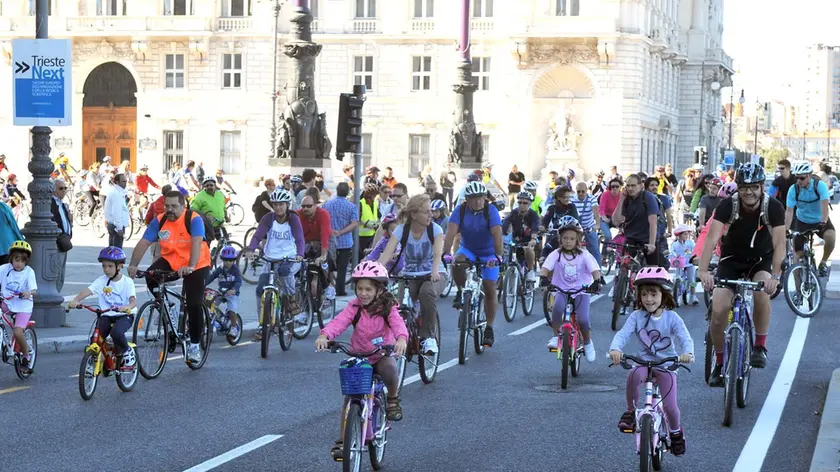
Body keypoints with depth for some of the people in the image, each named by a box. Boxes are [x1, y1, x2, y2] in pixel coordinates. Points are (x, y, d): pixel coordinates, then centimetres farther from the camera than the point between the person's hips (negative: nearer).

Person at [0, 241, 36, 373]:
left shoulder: (29, 272, -11)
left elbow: (33, 290, -19)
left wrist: (28, 293, -42)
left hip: (23, 307, -4)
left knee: (17, 333, -19)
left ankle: (26, 357, 7)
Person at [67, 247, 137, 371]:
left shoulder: (127, 282, -7)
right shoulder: (101, 280, 1)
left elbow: (133, 300, -19)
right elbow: (87, 290, -13)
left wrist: (127, 307, -44)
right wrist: (75, 301, -32)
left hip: (125, 315, -4)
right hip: (107, 315, 4)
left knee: (116, 332, -34)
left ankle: (127, 353, -5)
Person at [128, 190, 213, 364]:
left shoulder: (194, 219, -19)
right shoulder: (159, 222, -7)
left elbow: (197, 243, -33)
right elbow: (144, 243, -14)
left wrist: (191, 267, -49)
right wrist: (133, 265, -29)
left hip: (196, 265, -4)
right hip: (170, 261, 4)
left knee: (194, 305, -10)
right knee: (151, 276, -26)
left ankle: (194, 345, 7)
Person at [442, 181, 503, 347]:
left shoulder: (491, 210, -23)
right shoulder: (460, 210, -19)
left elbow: (497, 235, -33)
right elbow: (451, 232, -29)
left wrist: (498, 256, -47)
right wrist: (446, 253, -43)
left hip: (489, 253, -1)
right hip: (468, 249, 1)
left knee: (489, 289, -6)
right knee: (457, 262, -33)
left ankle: (489, 327, 6)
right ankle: (461, 293, -7)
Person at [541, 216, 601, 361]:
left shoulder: (584, 255, -1)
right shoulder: (556, 254, 0)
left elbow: (595, 270, -10)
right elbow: (545, 268, -10)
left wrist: (596, 281, -31)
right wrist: (543, 278, -32)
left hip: (581, 292, 0)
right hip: (562, 291, 0)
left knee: (582, 320, -20)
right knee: (558, 307, -34)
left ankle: (587, 342, 11)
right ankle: (556, 335, -13)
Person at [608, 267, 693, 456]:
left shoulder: (671, 317, -8)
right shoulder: (636, 317, -6)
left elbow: (685, 337, -18)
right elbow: (622, 334, -17)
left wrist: (688, 352, -41)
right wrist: (615, 349, -40)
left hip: (666, 365, 0)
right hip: (643, 362, 0)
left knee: (670, 406, -8)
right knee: (634, 375, -36)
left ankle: (676, 432, 26)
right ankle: (631, 411, -14)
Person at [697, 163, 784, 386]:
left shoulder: (773, 207, -21)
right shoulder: (728, 205, -22)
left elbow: (779, 243, -27)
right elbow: (712, 237, -32)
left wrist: (775, 276, -41)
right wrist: (703, 270, -46)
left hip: (761, 260, 0)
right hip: (731, 259, 0)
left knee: (762, 291, -33)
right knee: (718, 310, -16)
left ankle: (760, 346, -12)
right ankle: (720, 363, 4)